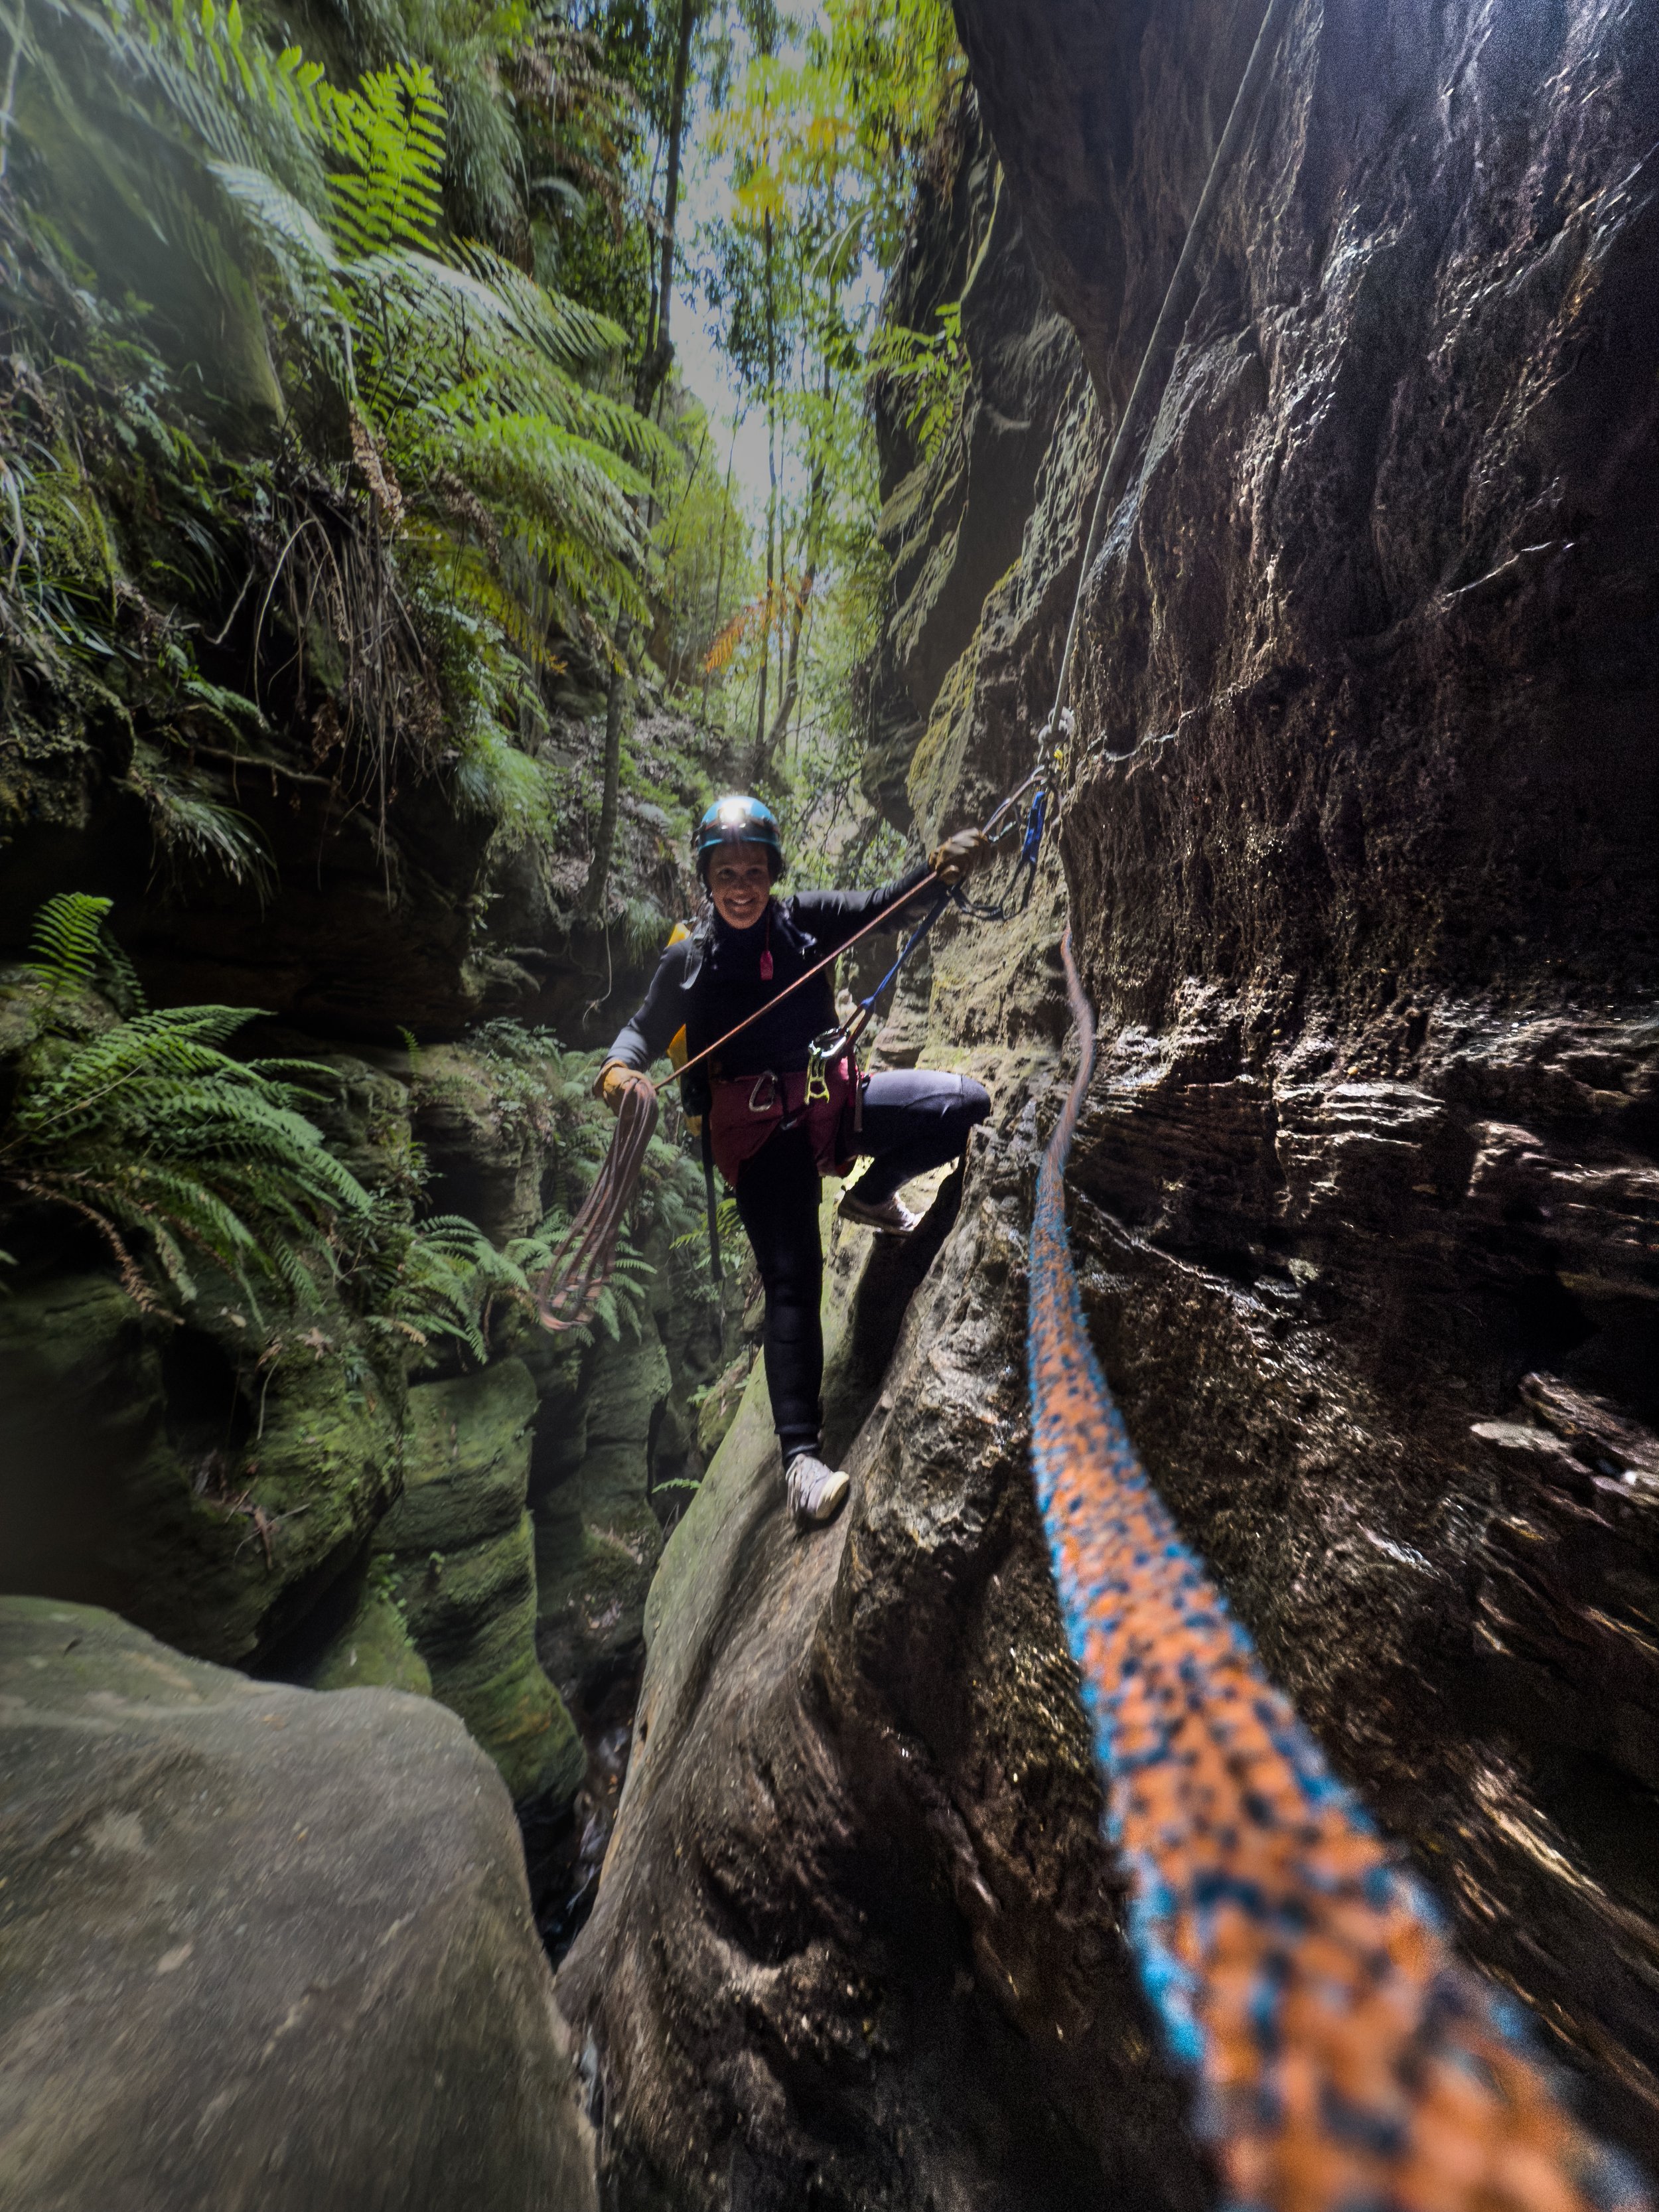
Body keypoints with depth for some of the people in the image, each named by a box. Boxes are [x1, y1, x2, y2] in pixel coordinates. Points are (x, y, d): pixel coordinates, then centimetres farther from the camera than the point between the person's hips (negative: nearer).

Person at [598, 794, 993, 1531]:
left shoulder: (805, 917, 5)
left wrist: (941, 865, -22)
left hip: (834, 1097, 4)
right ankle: (799, 1452, -3)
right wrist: (618, 1070, -17)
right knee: (791, 1279, -12)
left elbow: (884, 907, -3)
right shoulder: (689, 958, 1)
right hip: (757, 1127, -3)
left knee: (964, 1105, -11)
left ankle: (872, 1196, 13)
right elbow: (645, 1030, 5)